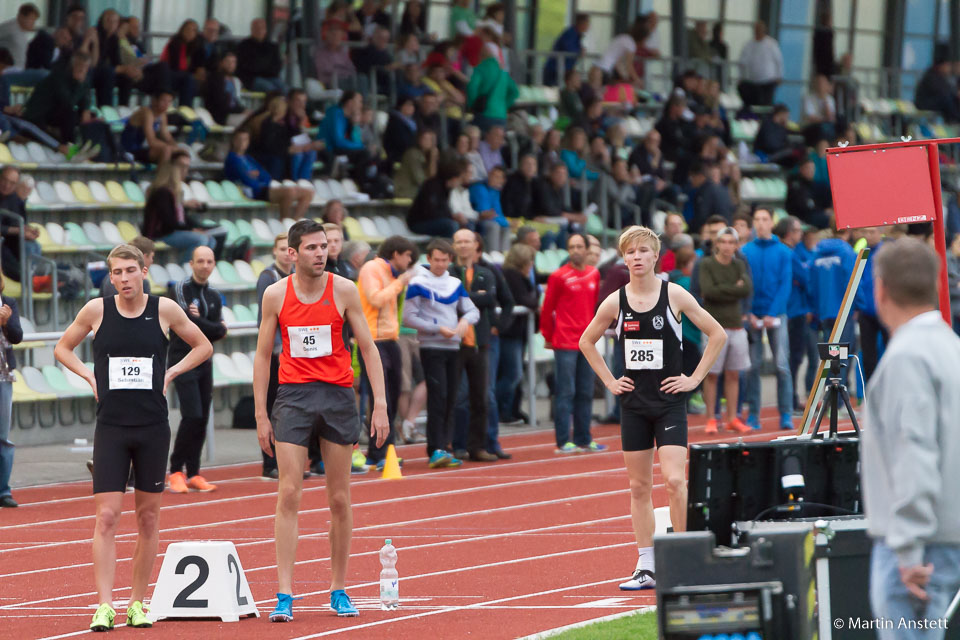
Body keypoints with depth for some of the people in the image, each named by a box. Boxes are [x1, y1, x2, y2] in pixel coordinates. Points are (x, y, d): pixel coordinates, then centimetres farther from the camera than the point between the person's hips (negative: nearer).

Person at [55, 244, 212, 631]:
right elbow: (63, 348, 15)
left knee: (148, 517, 7)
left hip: (153, 426, 1)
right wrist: (89, 376, 1)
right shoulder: (97, 310, 0)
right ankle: (105, 606, -11)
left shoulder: (165, 310, 0)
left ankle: (138, 602, 17)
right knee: (107, 516, -10)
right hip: (110, 426, -1)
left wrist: (171, 373, 2)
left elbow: (203, 347, 14)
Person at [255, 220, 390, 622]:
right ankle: (284, 596, -11)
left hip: (338, 394, 1)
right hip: (293, 396, -1)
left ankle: (338, 589, 18)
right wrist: (261, 414, 3)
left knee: (339, 498, 6)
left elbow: (368, 348, 3)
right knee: (289, 494, -9)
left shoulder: (343, 291, 0)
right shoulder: (275, 295, 1)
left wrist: (380, 404, -4)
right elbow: (263, 355, 8)